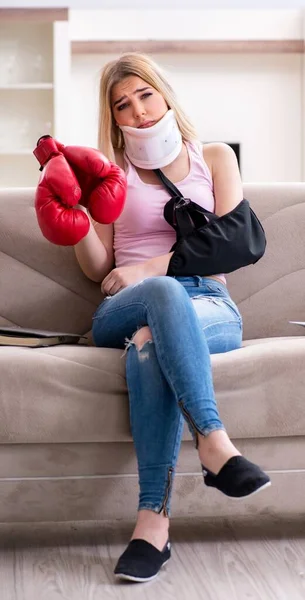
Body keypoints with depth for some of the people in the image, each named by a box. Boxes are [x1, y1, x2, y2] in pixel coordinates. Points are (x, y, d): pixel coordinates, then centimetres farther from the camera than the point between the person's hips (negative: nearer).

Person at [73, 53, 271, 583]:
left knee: (148, 344, -39)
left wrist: (147, 268, -9)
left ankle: (154, 519, -47)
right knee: (164, 293, -39)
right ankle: (214, 443, -51)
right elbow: (98, 270, 12)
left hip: (209, 306, 0)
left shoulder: (215, 158, 17)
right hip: (121, 314, 0)